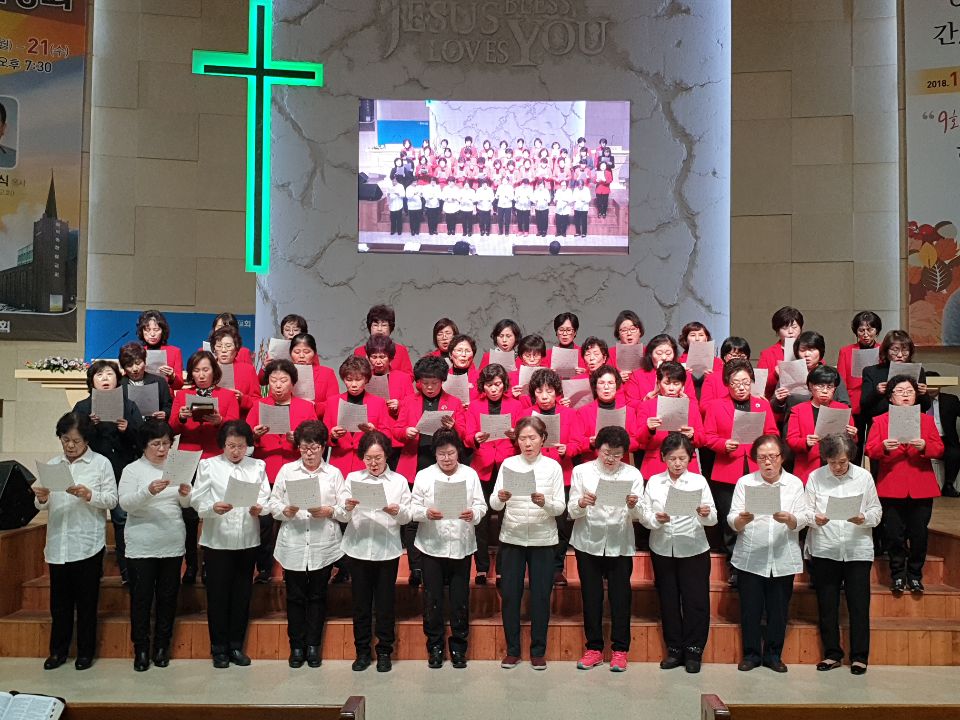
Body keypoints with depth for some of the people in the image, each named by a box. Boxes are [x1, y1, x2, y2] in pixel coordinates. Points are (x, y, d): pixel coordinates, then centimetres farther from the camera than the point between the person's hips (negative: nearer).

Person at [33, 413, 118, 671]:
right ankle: (58, 650, 24)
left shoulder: (101, 463, -1)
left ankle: (86, 651, 19)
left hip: (87, 544, -3)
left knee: (87, 601, 6)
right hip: (57, 543, 3)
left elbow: (112, 500, -6)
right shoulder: (52, 464, 9)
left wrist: (88, 495, -22)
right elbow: (42, 506, 10)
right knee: (59, 601, 11)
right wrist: (41, 499, -13)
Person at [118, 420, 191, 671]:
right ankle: (141, 649, 13)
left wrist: (185, 495, -15)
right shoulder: (132, 470, -2)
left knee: (168, 596, 9)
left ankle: (162, 646, 21)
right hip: (142, 546, -3)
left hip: (173, 545, 3)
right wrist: (148, 491, -32)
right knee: (141, 598, 2)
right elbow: (125, 502, -15)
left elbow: (186, 505, 7)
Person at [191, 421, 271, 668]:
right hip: (217, 540, -2)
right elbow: (197, 500, -5)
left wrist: (259, 508, -21)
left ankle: (236, 645, 22)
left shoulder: (258, 466, 8)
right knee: (218, 595, 5)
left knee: (242, 595, 9)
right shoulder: (208, 465, 2)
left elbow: (266, 499, 1)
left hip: (247, 540, 2)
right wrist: (213, 508, -25)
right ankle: (219, 648, 18)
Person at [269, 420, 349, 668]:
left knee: (317, 596, 10)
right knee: (295, 596, 9)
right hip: (293, 546, 0)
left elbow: (347, 510, -1)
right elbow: (273, 503, 2)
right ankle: (296, 646, 22)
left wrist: (328, 511, -19)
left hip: (323, 547, 0)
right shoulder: (287, 470, 5)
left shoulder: (334, 473, 3)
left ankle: (313, 645, 23)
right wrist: (285, 511, -18)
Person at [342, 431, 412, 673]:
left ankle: (384, 651, 18)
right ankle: (362, 651, 19)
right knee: (361, 601, 8)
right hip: (358, 548, 1)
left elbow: (407, 517, -1)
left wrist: (397, 511, -22)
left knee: (385, 602, 6)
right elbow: (342, 516, 1)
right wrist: (347, 507, -21)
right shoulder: (353, 478, 5)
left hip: (388, 550, -1)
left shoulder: (399, 481, 3)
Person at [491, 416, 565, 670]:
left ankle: (538, 650, 20)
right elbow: (494, 505, -5)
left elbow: (560, 507, -5)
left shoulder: (553, 466, -1)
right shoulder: (508, 464, 1)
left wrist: (545, 502, -26)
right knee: (509, 594, 5)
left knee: (541, 595, 5)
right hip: (511, 538, 1)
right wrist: (500, 498, -27)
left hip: (543, 539, -1)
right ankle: (512, 650, 19)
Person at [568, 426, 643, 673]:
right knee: (591, 596, 7)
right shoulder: (581, 471, 1)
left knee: (620, 597, 3)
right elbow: (572, 512, -3)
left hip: (620, 545, 0)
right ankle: (594, 648, 19)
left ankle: (620, 650, 16)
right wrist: (581, 503, -25)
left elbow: (637, 516, -4)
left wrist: (633, 506, -26)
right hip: (588, 543, 0)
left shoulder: (633, 474, 1)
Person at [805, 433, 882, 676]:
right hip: (824, 549, 1)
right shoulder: (815, 477, 1)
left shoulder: (864, 476, 1)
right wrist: (815, 519, -20)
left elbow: (876, 510, 3)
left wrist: (864, 518, -17)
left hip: (858, 549, 0)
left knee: (859, 605, 3)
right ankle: (832, 653, 21)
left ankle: (859, 656, 15)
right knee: (827, 605, 7)